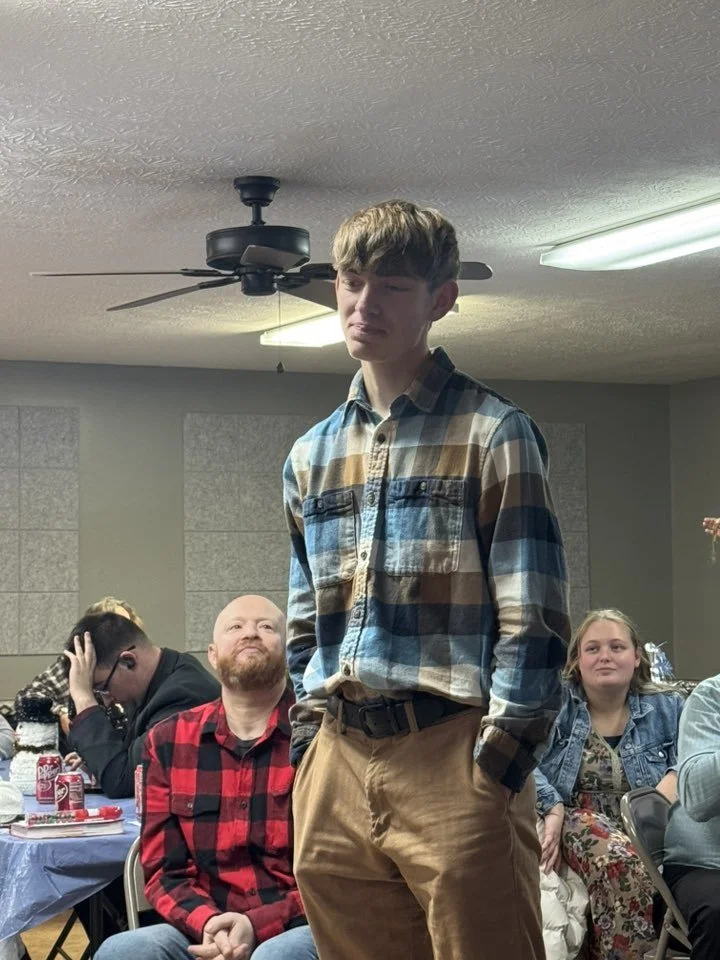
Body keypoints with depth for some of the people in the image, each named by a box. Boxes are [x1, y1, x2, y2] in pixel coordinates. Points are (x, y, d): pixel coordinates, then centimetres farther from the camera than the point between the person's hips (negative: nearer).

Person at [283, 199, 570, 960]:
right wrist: (309, 754, 10)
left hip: (453, 765, -5)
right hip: (337, 773, 5)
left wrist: (492, 770, -13)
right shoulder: (311, 455, 15)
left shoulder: (493, 435, -2)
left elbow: (533, 619, -7)